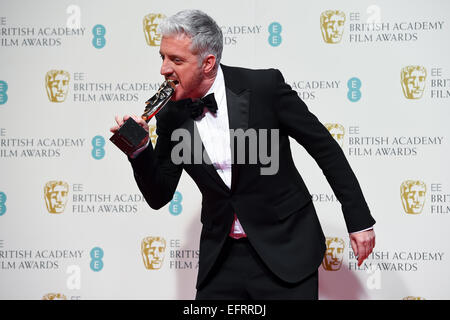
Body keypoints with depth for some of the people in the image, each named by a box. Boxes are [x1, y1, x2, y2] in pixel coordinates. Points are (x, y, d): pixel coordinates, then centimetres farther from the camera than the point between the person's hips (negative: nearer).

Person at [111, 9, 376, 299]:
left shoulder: (264, 87, -13)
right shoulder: (170, 118, -2)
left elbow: (324, 147, -5)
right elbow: (159, 197, 5)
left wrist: (359, 220, -3)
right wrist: (139, 149, -14)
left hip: (286, 248, -3)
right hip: (221, 257, 4)